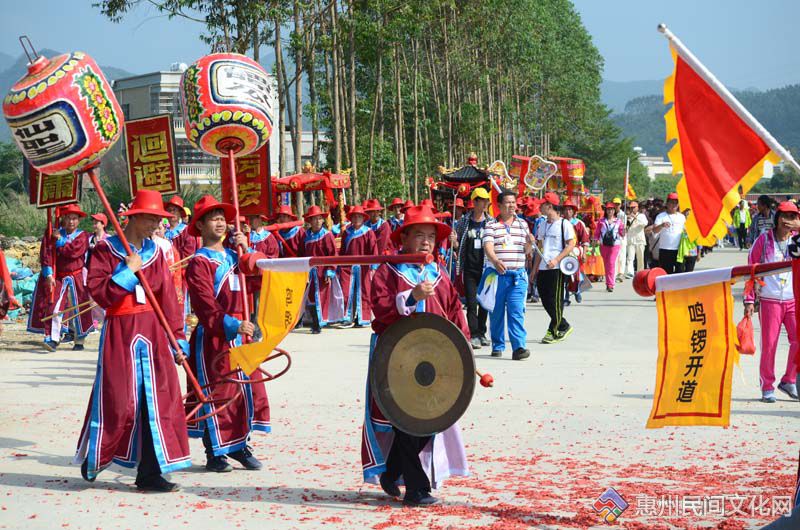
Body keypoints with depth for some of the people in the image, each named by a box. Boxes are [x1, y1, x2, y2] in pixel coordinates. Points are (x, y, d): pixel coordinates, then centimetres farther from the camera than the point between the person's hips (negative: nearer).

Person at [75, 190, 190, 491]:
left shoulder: (155, 252, 12)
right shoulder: (106, 250, -3)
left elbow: (167, 296, 10)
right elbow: (99, 292, -12)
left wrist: (177, 336, 5)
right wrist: (129, 272, -16)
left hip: (154, 332, 5)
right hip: (120, 333, -5)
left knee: (159, 399, 0)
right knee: (118, 401, -2)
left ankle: (150, 472, 7)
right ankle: (93, 460, 23)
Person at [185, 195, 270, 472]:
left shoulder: (233, 257, 15)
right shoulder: (199, 262, -8)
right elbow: (205, 305, -19)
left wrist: (246, 251, -4)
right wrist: (232, 325, -30)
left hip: (241, 333, 7)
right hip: (213, 337, -7)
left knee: (248, 388, 8)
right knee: (218, 392, -2)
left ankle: (239, 445, 19)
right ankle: (215, 453, 6)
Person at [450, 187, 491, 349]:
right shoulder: (464, 222, 4)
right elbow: (458, 247, 9)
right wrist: (454, 242, -13)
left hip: (486, 269, 1)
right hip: (469, 269, -1)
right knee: (471, 303, -4)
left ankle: (481, 333, 19)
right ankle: (474, 335, -1)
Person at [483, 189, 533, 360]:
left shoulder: (522, 224, 13)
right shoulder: (491, 225, 2)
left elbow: (527, 251, 14)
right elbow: (488, 247, -12)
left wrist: (530, 243, -10)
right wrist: (496, 261, -32)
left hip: (518, 275, 1)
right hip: (496, 273, -1)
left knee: (517, 311, -9)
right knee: (496, 312, 6)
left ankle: (518, 347, -14)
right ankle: (497, 346, 19)